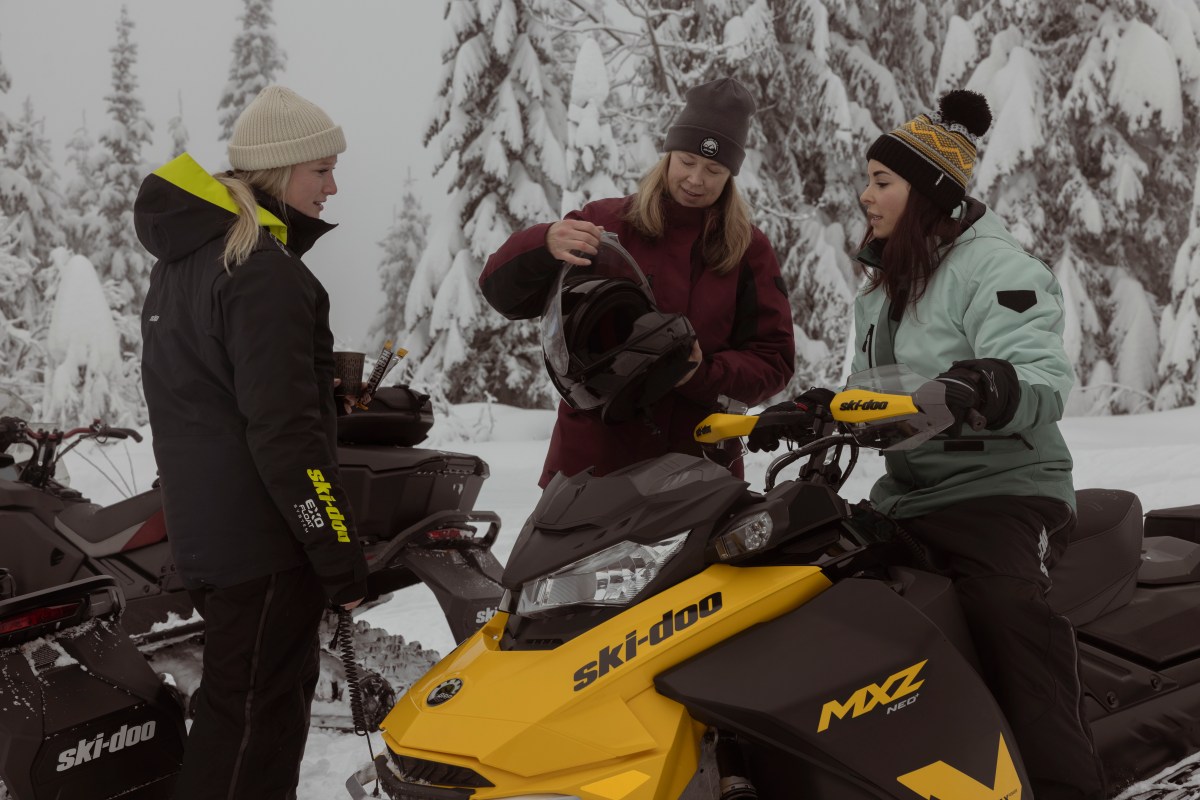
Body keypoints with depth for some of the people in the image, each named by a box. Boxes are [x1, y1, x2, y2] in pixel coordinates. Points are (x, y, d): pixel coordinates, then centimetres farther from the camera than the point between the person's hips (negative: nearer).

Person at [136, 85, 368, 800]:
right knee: (255, 722, -2)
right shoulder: (262, 272, -18)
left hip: (201, 526, 10)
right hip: (263, 543, -10)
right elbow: (284, 431, -23)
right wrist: (341, 553, -19)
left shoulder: (183, 260, 14)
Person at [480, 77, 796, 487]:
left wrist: (704, 375, -15)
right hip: (591, 458, -1)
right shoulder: (606, 222, 2)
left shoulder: (749, 250, 6)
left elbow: (773, 361, 4)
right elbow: (503, 290, -4)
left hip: (698, 467, 1)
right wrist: (544, 244, -25)